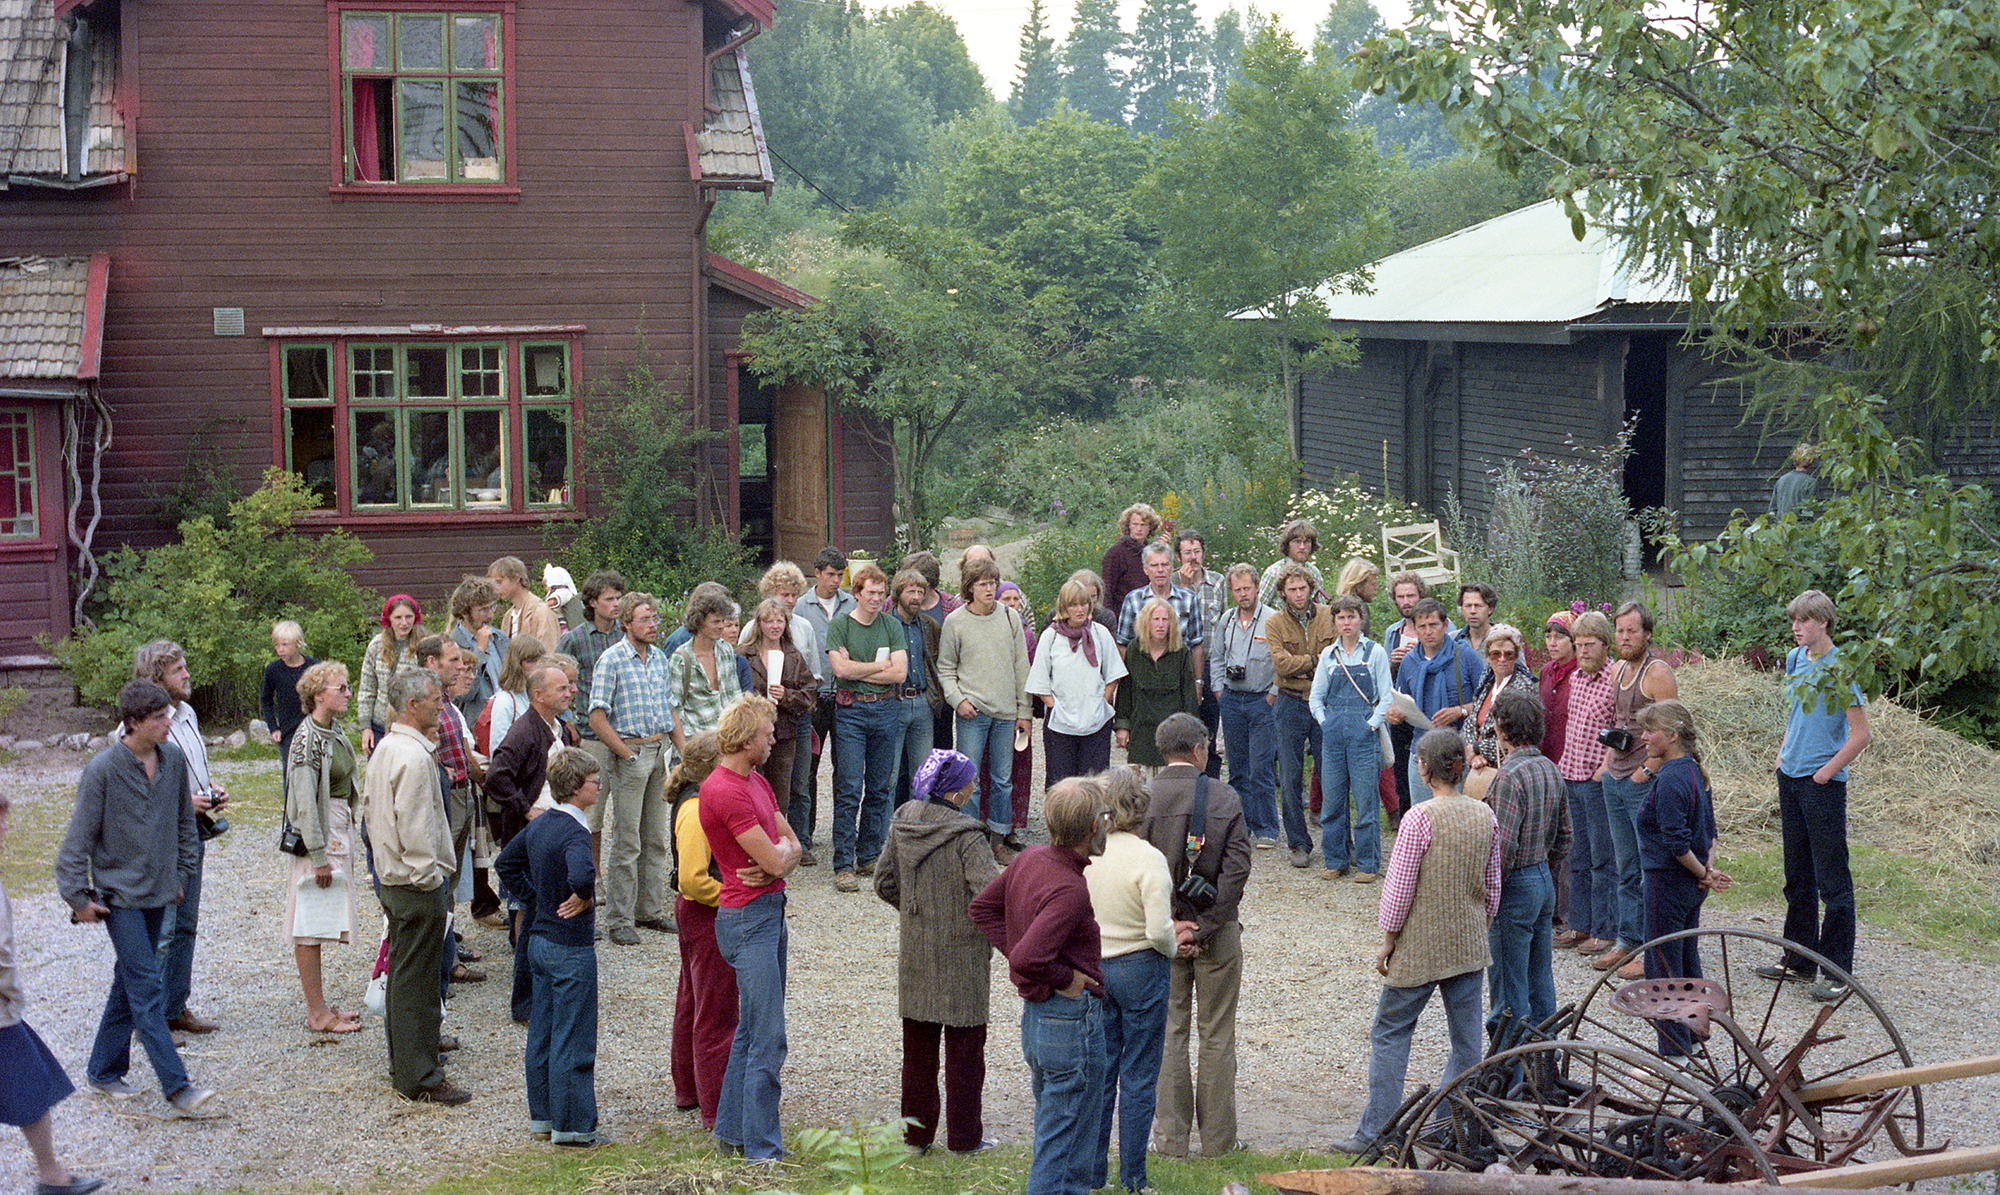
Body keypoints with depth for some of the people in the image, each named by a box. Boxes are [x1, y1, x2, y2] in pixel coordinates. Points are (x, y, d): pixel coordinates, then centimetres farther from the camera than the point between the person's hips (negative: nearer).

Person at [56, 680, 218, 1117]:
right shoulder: (103, 769, -14)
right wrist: (78, 897, -8)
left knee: (131, 982, 14)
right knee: (145, 987, -9)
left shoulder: (173, 760, 2)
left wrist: (183, 873, 18)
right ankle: (176, 1086, -11)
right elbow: (79, 836, -9)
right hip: (119, 893, -6)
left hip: (157, 892, 6)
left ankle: (104, 1069, 28)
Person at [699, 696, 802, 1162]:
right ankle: (763, 1149, -3)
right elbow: (775, 860, -19)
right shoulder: (724, 791, -18)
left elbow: (791, 848, 13)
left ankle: (732, 1128, 26)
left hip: (770, 909, 10)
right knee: (768, 1039, -8)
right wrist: (782, 849, 3)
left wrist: (777, 858, -9)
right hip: (747, 917, -10)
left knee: (752, 1030, 16)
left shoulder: (756, 782, 14)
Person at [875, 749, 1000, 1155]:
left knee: (917, 1044, 15)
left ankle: (916, 1131, 22)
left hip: (914, 950, 6)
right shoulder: (966, 836, -19)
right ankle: (963, 1136, 14)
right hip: (961, 953, -6)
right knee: (964, 1045, 7)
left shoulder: (903, 823, 0)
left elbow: (885, 882, 7)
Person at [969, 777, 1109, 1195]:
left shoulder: (1030, 859, 2)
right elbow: (1027, 959, -32)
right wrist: (1065, 978, -16)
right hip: (1072, 1019, -9)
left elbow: (981, 907, 15)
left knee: (1051, 1134, 22)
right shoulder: (1071, 891, -25)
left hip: (1034, 1016, 9)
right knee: (1064, 1147, 0)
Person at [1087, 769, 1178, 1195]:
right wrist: (1172, 948, 0)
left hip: (1094, 968, 5)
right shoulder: (1148, 858, -18)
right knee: (1138, 1076, 6)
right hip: (1140, 969, -5)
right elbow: (1159, 931, -23)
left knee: (1098, 1071, 14)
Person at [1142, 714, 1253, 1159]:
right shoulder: (1226, 799, -7)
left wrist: (1168, 925, -6)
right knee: (1217, 1036, 9)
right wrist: (1205, 930, -11)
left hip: (1162, 933, 1)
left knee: (1168, 1034, 9)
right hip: (1217, 932, -1)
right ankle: (1217, 1141, 14)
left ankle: (1171, 1139, 12)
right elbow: (1237, 869, -12)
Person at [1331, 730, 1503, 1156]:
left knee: (1390, 1033, 5)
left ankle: (1376, 1132, 6)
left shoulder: (1420, 818, -17)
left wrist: (1388, 941, -3)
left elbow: (1400, 888, -14)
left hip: (1420, 946, -5)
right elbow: (1492, 887, 9)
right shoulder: (1485, 816, 1)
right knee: (1467, 1039, 11)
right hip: (1469, 945, 6)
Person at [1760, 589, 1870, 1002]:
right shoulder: (1795, 659, 10)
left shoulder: (1840, 666, -13)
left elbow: (1860, 735, -14)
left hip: (1823, 782, -8)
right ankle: (1799, 958, 26)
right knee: (1797, 874, 16)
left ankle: (1838, 971, 1)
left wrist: (1825, 772, -13)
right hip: (1790, 779, 8)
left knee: (1832, 880, -4)